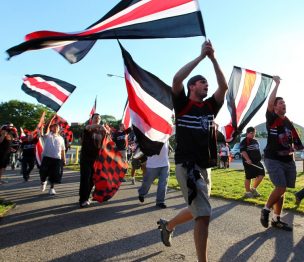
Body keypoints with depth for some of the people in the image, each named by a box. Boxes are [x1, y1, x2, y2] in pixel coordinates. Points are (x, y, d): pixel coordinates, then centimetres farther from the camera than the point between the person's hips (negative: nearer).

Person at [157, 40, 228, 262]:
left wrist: (213, 58, 1)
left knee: (197, 211, 20)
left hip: (205, 167, 7)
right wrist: (201, 56, -10)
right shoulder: (182, 104, -2)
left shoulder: (210, 106, 13)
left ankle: (167, 225, 45)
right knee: (204, 214, -13)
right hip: (187, 165, -7)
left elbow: (224, 86, 3)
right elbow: (176, 79, -17)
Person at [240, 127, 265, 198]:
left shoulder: (255, 141, 18)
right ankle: (247, 192, 12)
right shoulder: (244, 141, -8)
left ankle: (253, 189, 18)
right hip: (248, 162, -8)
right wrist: (248, 159, -28)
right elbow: (242, 151, -19)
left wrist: (259, 158, 25)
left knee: (261, 174, 3)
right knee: (248, 177, -1)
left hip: (257, 161, 8)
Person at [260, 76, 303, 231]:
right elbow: (269, 103, -19)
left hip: (288, 160, 6)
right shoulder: (271, 119, -3)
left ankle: (276, 220, 19)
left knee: (281, 190, 9)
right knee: (281, 188, -16)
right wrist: (277, 84, -11)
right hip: (273, 159, -6)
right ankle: (266, 210, 6)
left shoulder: (288, 122, 15)